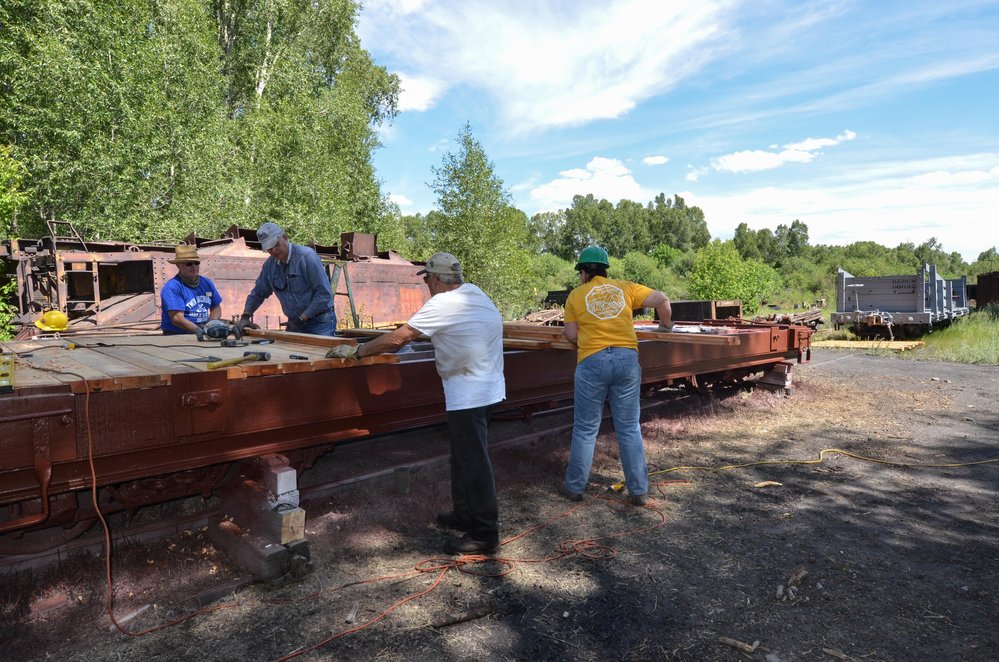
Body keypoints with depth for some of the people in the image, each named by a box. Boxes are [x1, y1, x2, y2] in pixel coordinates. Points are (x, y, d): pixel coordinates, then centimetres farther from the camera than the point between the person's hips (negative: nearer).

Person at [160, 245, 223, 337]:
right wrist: (198, 330, -26)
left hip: (204, 336, 6)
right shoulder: (172, 287, -7)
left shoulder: (206, 283, 13)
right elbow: (177, 319, -16)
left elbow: (216, 308, 19)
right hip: (176, 336, -6)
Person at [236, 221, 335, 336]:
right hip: (295, 323, 6)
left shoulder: (306, 256, -14)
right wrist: (245, 317, 8)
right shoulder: (270, 264, 7)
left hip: (320, 322, -6)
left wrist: (301, 319, -16)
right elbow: (258, 292, 21)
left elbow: (324, 293, -18)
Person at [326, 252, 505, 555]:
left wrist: (356, 351, -8)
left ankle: (484, 534, 9)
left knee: (473, 462, -1)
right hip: (486, 387, 10)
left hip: (469, 393, -10)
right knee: (466, 458, 20)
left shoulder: (444, 303, -18)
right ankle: (465, 514, 33)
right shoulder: (473, 292, 9)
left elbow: (398, 338, -17)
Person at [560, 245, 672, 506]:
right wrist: (666, 324, 25)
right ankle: (638, 491, 17)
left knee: (585, 429, 10)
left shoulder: (576, 295, 4)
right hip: (627, 359, 2)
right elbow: (661, 299, 7)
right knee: (629, 429, 11)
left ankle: (574, 487, 21)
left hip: (592, 361, -2)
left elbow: (571, 335, 4)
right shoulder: (625, 287, 10)